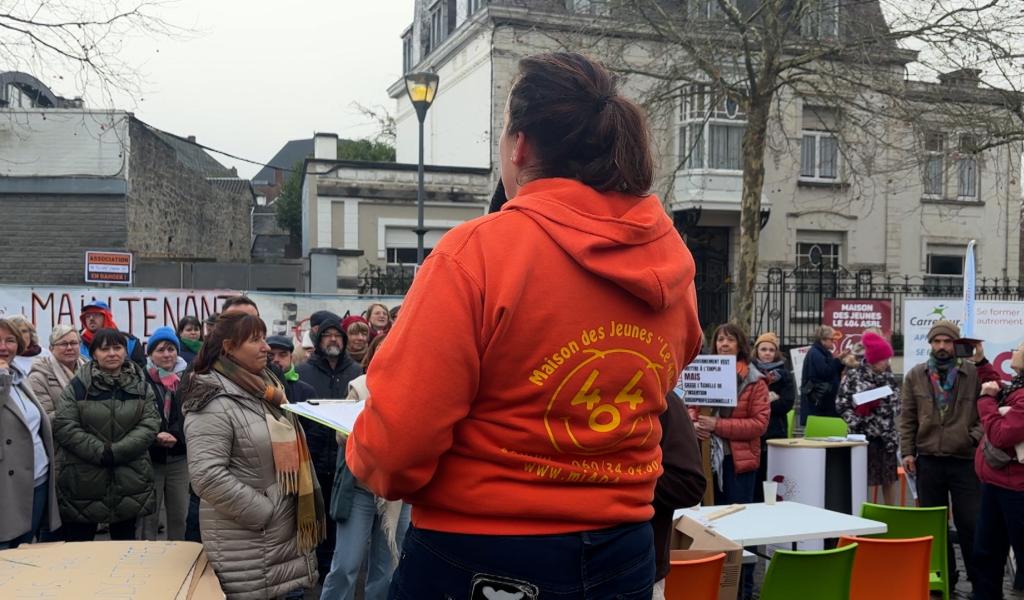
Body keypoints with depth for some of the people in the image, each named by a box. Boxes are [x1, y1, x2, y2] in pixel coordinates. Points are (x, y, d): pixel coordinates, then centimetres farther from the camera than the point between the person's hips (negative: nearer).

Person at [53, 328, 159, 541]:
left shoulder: (140, 384, 5)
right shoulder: (78, 385, -2)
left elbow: (150, 424, -4)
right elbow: (64, 426, -9)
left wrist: (117, 451, -17)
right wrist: (100, 451, -18)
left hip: (129, 481, 2)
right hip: (83, 479, -2)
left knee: (125, 540, 15)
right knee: (79, 543, 7)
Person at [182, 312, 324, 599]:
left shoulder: (266, 388, 11)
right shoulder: (214, 403, -15)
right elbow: (207, 476, -23)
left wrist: (304, 510, 14)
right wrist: (265, 513, -18)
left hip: (288, 532, 8)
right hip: (246, 543, -8)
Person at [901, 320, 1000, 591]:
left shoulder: (975, 373, -2)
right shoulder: (915, 376, 5)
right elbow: (907, 418, 5)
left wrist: (976, 436, -14)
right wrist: (908, 452, 1)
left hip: (965, 460, -2)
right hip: (928, 460, 2)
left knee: (970, 522, 3)